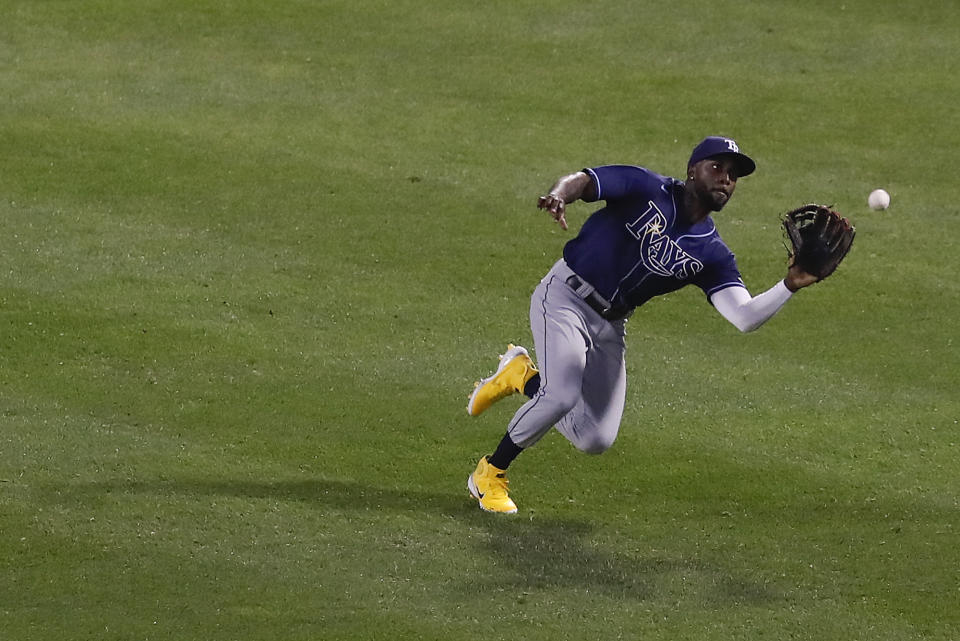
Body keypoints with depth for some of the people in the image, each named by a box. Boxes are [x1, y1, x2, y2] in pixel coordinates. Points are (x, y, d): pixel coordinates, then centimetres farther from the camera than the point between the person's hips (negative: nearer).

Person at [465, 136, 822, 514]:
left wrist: (789, 287, -29)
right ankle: (490, 474, -4)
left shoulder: (712, 256, -1)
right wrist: (559, 195, -43)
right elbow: (581, 181, -19)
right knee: (562, 396, -26)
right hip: (565, 298, -6)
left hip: (610, 327, 6)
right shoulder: (647, 190, -10)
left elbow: (745, 318, -12)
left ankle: (526, 377, 26)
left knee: (596, 440, 2)